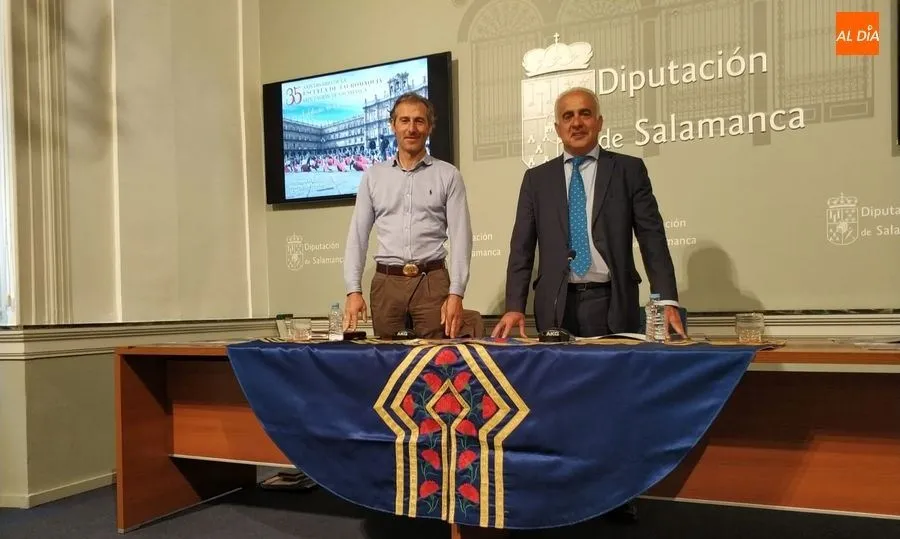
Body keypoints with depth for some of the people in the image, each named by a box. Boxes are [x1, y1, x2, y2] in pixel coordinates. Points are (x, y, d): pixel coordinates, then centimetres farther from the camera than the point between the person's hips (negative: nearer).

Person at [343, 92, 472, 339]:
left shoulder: (448, 175, 3)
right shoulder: (373, 175, 10)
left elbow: (460, 237, -2)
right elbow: (358, 235, 8)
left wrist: (456, 293, -11)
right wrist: (353, 290, -2)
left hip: (432, 282, -2)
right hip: (386, 282, 2)